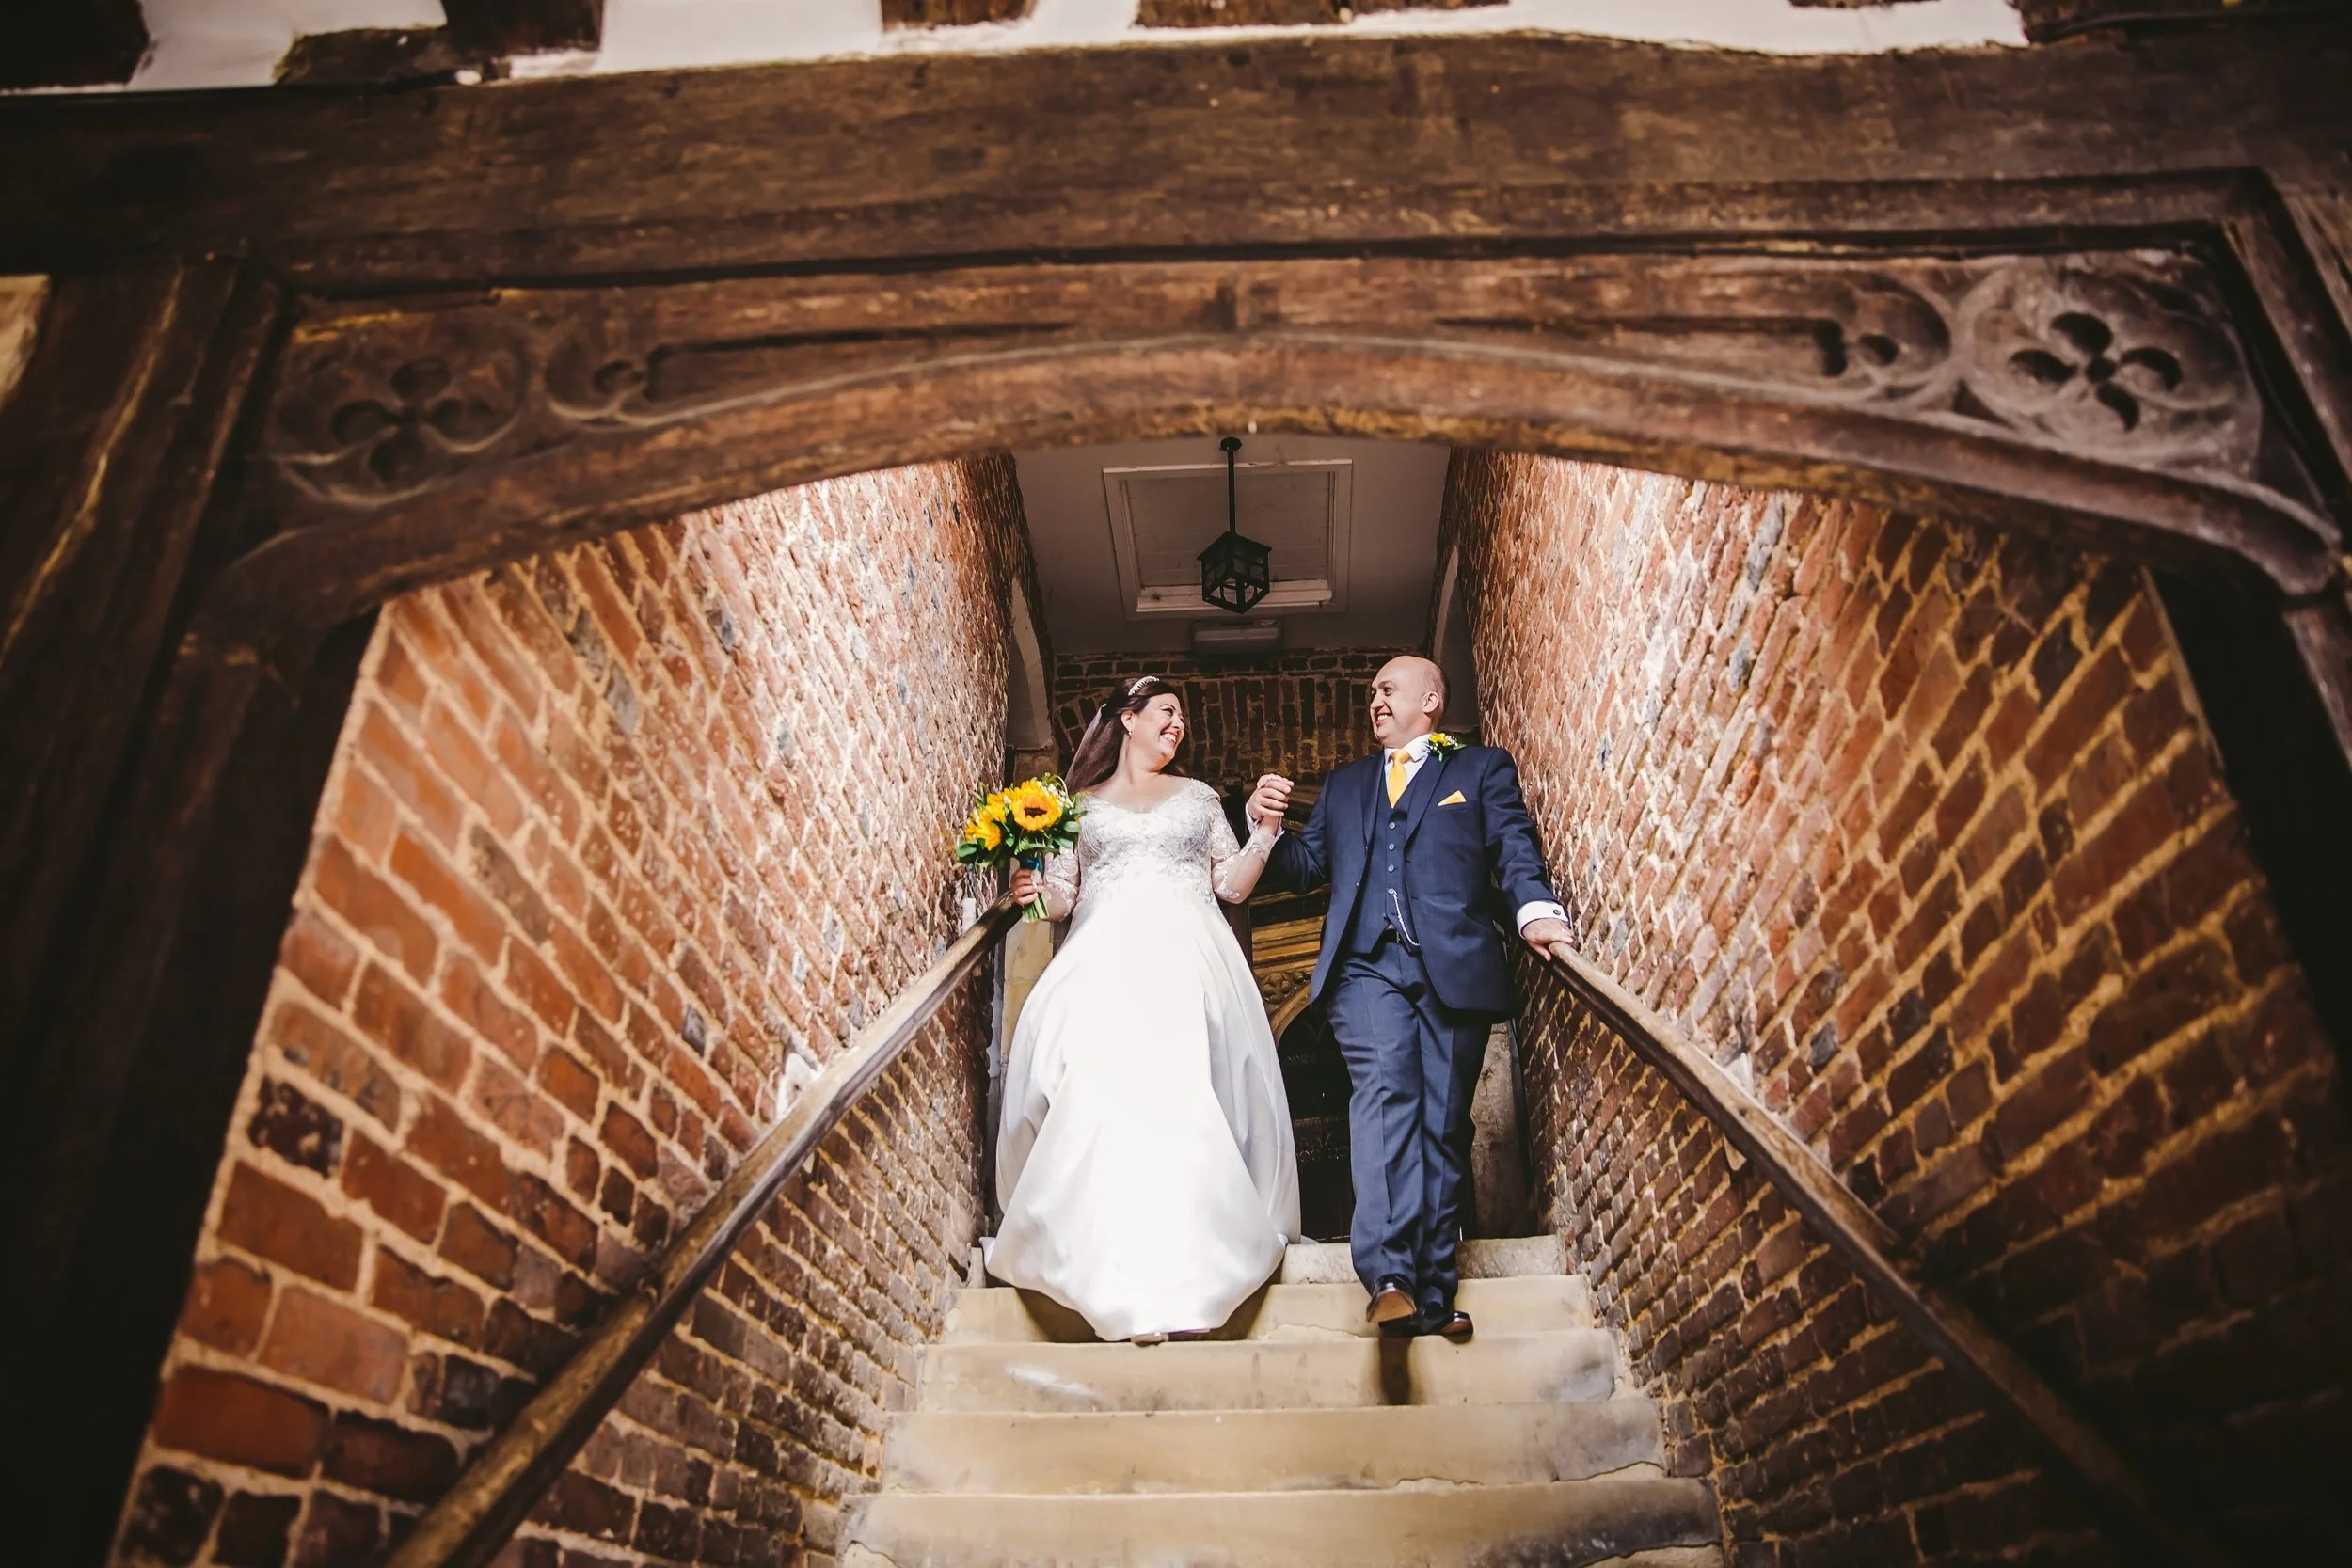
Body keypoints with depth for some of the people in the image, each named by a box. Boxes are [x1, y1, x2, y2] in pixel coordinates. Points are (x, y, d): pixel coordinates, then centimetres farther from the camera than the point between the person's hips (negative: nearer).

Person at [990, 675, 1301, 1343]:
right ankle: (1121, 1265, -22)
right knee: (1101, 1085, -23)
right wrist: (1031, 889, -8)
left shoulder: (1198, 797, 22)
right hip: (1105, 963, 0)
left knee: (1181, 1090, -21)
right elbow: (1059, 898, 14)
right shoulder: (1079, 804, 19)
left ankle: (1184, 1255, -19)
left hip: (1187, 962, 1)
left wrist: (1264, 829, 2)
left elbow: (1232, 885, 16)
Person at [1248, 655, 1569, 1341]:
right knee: (1384, 1093, -20)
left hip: (1455, 967, -1)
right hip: (1368, 965, 1)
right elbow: (1307, 866, 21)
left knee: (1444, 1126, 0)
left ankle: (1434, 1294, 6)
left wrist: (1535, 909, -18)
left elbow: (1514, 849, 1)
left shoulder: (1483, 769, 16)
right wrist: (1268, 829, 1)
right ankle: (1390, 1277, -28)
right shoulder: (1344, 783, 27)